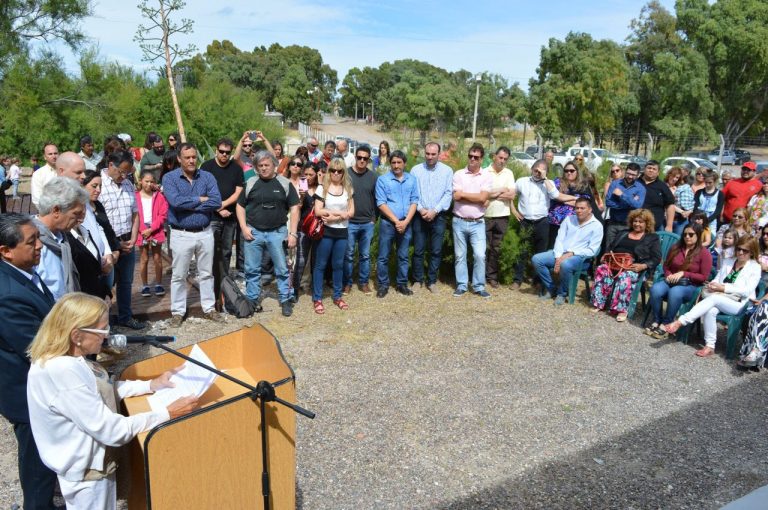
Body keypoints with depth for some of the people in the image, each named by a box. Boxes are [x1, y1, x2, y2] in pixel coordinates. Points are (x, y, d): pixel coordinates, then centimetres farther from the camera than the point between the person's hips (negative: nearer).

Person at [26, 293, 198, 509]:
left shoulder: (65, 358, -7)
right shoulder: (61, 371, -34)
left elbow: (101, 390, 8)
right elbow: (112, 430, -30)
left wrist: (151, 385, 1)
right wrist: (168, 414, -23)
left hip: (92, 459, 8)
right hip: (87, 471, -8)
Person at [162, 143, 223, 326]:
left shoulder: (207, 177, 0)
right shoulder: (170, 178, -5)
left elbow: (216, 202, -15)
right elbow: (176, 201, -22)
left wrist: (187, 205, -16)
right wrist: (201, 199, -13)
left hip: (205, 233, 2)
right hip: (181, 234, -2)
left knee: (206, 273, 13)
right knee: (178, 275, 8)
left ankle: (209, 308, 25)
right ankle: (177, 312, 20)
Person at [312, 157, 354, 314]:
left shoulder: (348, 189, 6)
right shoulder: (322, 188, -3)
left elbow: (351, 212, 1)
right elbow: (318, 211, -11)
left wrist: (334, 216, -13)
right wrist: (340, 213, -12)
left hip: (342, 232, 3)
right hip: (326, 231, -3)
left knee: (338, 264, 12)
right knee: (320, 265, 2)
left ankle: (337, 296, 23)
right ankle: (317, 299, 10)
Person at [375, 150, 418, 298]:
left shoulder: (412, 179, 6)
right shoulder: (383, 180, -3)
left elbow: (414, 202, 3)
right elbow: (381, 203, -8)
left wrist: (405, 221, -9)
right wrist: (396, 221, -13)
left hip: (406, 223, 3)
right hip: (387, 223, -2)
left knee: (403, 256, 10)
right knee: (383, 256, 2)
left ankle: (402, 284, 21)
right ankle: (383, 285, 13)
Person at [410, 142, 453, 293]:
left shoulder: (447, 171, 2)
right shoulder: (415, 170, 3)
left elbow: (448, 194, -3)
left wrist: (434, 211, -11)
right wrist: (420, 209, -13)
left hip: (438, 216, 0)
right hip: (420, 215, 0)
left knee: (436, 251, 5)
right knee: (418, 250, 4)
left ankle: (432, 281, 16)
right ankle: (418, 280, 16)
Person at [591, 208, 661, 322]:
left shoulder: (652, 238, 10)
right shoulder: (623, 234, 26)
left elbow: (656, 259, 1)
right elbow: (610, 247, 27)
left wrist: (643, 266, -16)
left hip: (634, 268, -4)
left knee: (624, 277, -38)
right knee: (601, 270, -28)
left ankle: (622, 309, -33)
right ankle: (599, 303, -26)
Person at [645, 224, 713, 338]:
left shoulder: (704, 253, -3)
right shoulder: (676, 248, 10)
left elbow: (704, 277, -6)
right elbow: (666, 265, 20)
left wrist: (684, 273, -15)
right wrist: (668, 275, -2)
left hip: (690, 285, -4)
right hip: (671, 281, 4)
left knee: (675, 293, -39)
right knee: (655, 289, -30)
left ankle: (665, 325, -28)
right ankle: (656, 321, -19)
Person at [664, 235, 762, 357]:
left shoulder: (755, 268, 5)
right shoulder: (728, 263, 20)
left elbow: (747, 291, -7)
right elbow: (716, 280, 14)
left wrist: (724, 288, -17)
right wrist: (712, 286, -10)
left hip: (738, 304, -4)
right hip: (719, 300, 4)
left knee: (714, 298, -34)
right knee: (711, 310, -33)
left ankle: (680, 322, -41)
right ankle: (710, 346, -30)